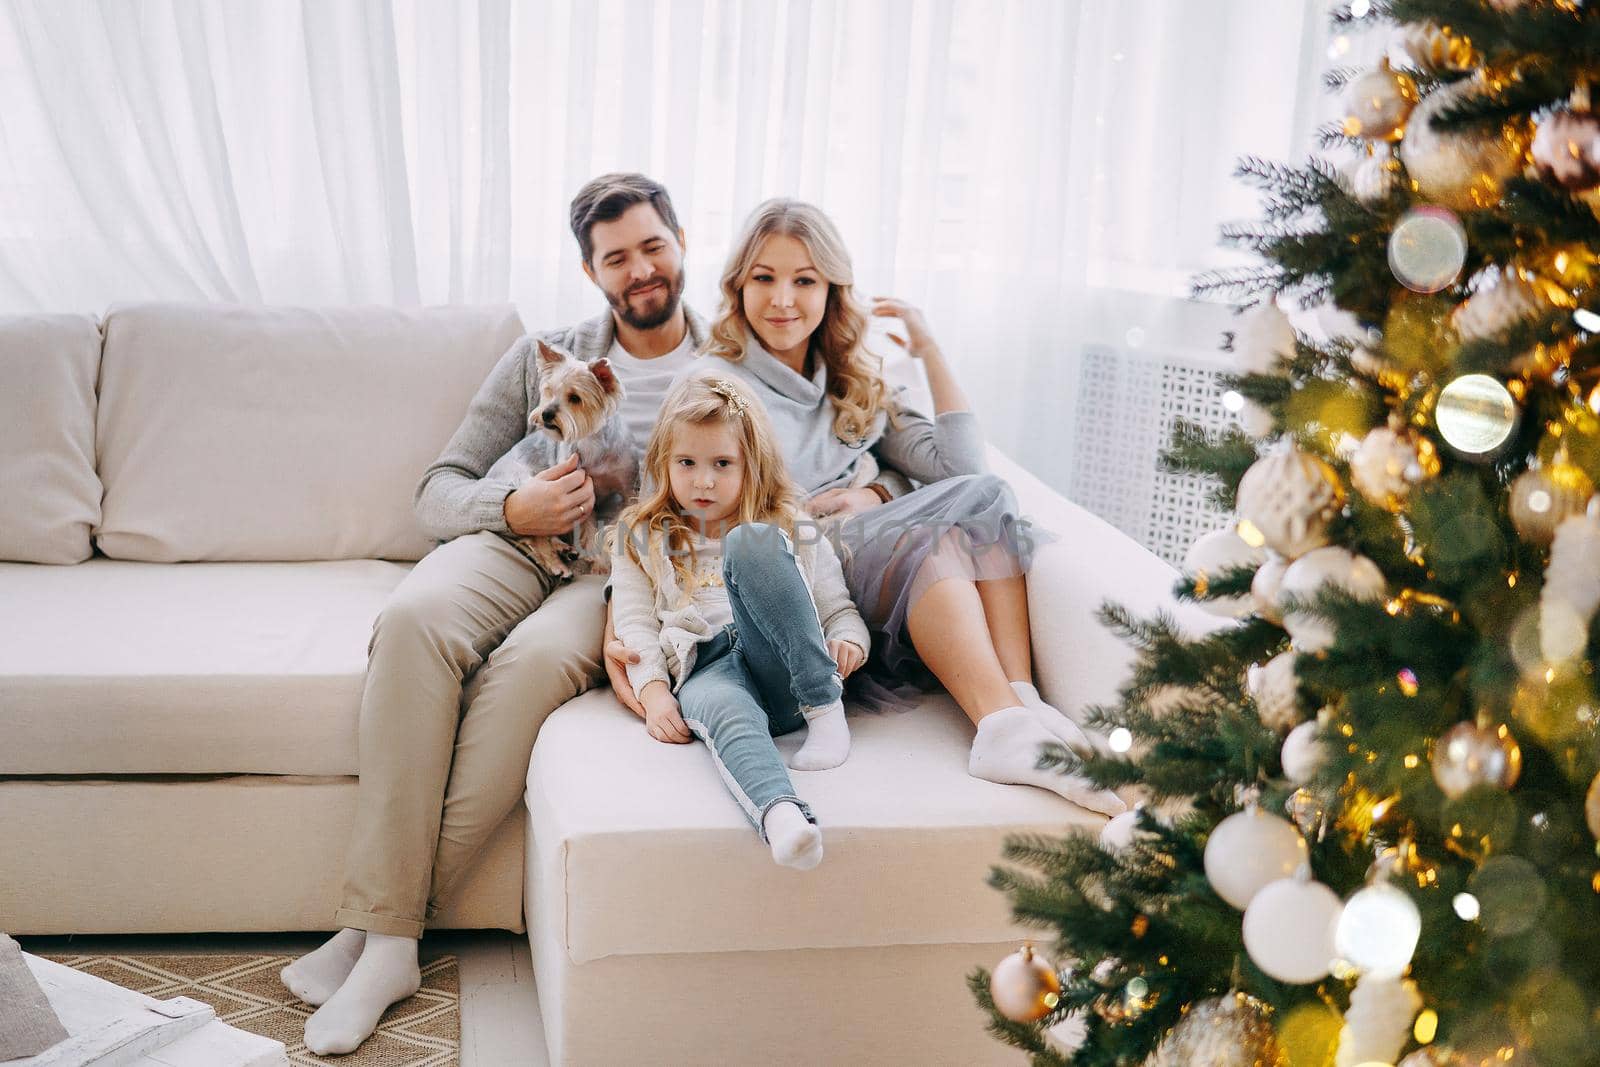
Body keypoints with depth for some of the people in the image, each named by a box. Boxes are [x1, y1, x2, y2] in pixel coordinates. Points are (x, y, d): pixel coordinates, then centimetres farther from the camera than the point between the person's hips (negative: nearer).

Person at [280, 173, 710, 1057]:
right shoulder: (544, 357, 19)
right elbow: (439, 490, 14)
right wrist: (514, 508, -8)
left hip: (630, 568, -2)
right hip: (518, 544, 3)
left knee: (537, 656, -38)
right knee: (415, 617, -34)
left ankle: (381, 927, -29)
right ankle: (384, 934, -32)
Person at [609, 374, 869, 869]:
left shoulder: (792, 531, 24)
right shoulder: (641, 541, 24)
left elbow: (839, 609, 19)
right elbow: (635, 625, 12)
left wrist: (847, 641, -5)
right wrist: (653, 691, -7)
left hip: (784, 671, 1)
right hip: (707, 670, 0)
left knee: (750, 543, -26)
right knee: (725, 713, -40)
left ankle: (825, 710, -31)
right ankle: (780, 814, -71)